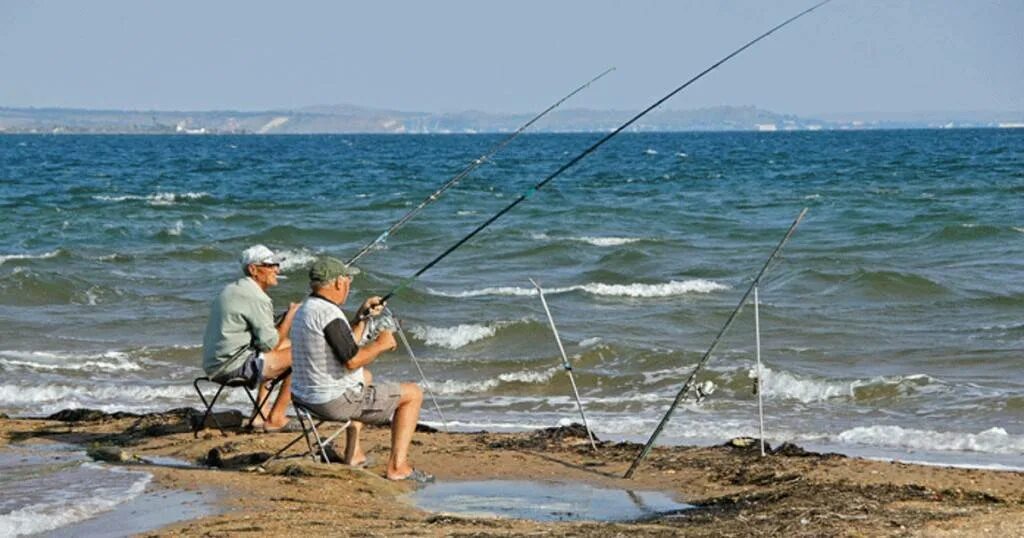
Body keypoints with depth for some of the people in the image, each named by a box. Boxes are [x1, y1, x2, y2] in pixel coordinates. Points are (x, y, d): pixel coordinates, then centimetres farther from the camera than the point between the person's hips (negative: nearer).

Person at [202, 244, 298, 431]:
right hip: (233, 366, -10)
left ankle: (261, 414, 24)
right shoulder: (256, 298, -16)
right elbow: (271, 344, -15)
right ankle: (275, 419, -2)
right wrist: (290, 316, -3)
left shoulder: (231, 289, 16)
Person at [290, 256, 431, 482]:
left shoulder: (305, 309, 11)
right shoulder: (328, 313, -21)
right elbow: (352, 360, -24)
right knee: (413, 394, 4)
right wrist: (380, 344, -9)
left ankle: (353, 454, 37)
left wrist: (361, 317, 19)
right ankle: (397, 466, -1)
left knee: (365, 376, 40)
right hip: (334, 402, -10)